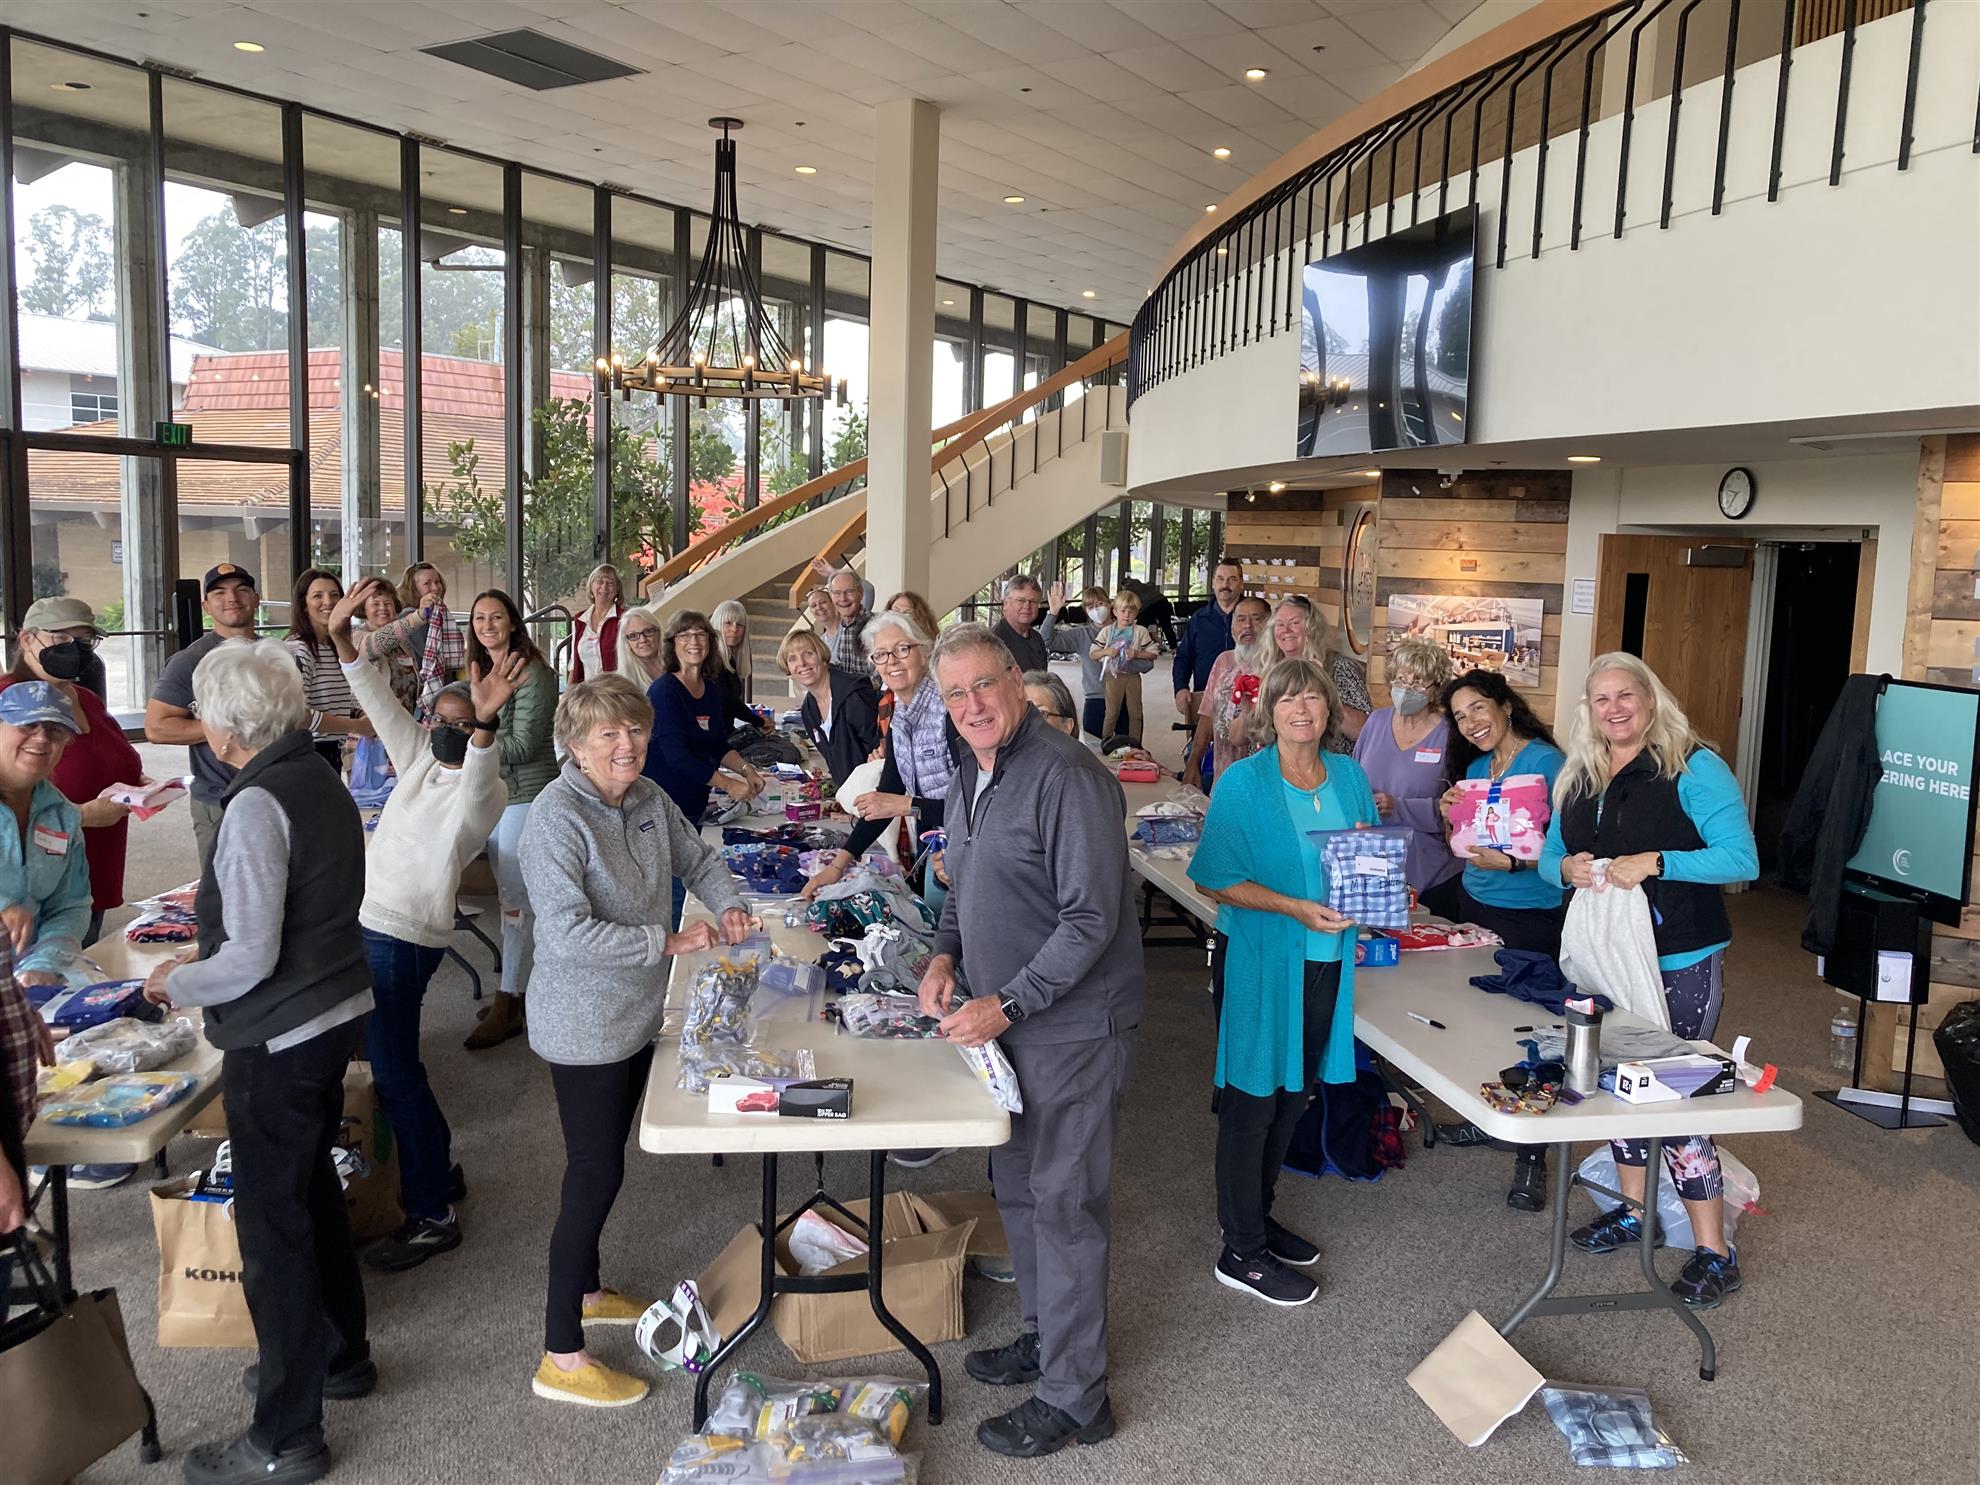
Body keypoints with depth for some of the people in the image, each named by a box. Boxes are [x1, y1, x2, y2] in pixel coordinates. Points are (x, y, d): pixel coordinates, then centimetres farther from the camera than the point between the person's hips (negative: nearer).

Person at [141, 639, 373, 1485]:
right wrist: (221, 903, 18)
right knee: (312, 1188, 24)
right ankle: (340, 1355, 41)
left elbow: (250, 958, -23)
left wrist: (174, 985, -6)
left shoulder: (258, 805, -22)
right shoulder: (321, 779, 6)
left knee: (271, 1224, 2)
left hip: (278, 1036, -9)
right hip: (336, 1011, 9)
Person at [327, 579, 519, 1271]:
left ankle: (433, 1215, 1)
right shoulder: (420, 761, 11)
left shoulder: (483, 791, -13)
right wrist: (341, 636, -2)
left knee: (394, 1071, -7)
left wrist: (484, 723, -55)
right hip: (372, 923, 9)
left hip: (402, 937, -9)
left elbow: (479, 780, -36)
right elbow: (381, 704, 9)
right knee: (393, 1062, 18)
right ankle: (439, 1168, 33)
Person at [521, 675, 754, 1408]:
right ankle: (561, 1358, 9)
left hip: (636, 1015, 8)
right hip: (584, 1028, -8)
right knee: (596, 1174, -3)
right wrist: (669, 941, -28)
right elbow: (568, 934, -30)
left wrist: (726, 904, -3)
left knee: (603, 1162, 22)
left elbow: (699, 858, 17)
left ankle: (587, 1290, 42)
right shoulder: (557, 818, -23)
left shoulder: (649, 799, 0)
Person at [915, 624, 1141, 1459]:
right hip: (1006, 1021, 9)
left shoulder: (1067, 777, -21)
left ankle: (1073, 1400, 16)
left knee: (1063, 1205, 1)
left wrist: (1007, 1004, -24)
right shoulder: (971, 775, 9)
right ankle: (1045, 1336, 40)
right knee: (1016, 1187, 20)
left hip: (1072, 1026, -9)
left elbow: (1091, 919, -23)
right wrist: (946, 953, 1)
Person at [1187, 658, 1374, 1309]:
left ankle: (1257, 1216, 37)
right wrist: (1295, 908, -24)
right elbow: (1217, 881, -15)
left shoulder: (1350, 776, 6)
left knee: (1294, 1094, 18)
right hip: (1260, 962, -6)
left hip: (1326, 960, 6)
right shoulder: (1242, 783, -12)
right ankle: (1242, 1253, 15)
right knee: (1252, 1100, 2)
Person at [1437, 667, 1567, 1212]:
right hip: (1475, 904, 7)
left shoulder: (1546, 761, -13)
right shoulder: (1475, 766, 9)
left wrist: (1511, 863, -30)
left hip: (1530, 917, -7)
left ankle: (1531, 1158, 5)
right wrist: (1453, 814, -1)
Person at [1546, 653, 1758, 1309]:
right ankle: (1630, 1211, 33)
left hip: (1680, 961, -6)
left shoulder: (1693, 767, -10)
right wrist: (1567, 867, -9)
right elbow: (1549, 858, 14)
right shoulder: (1577, 777, 8)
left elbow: (1742, 860, -15)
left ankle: (1714, 1252, 6)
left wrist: (1655, 862, -26)